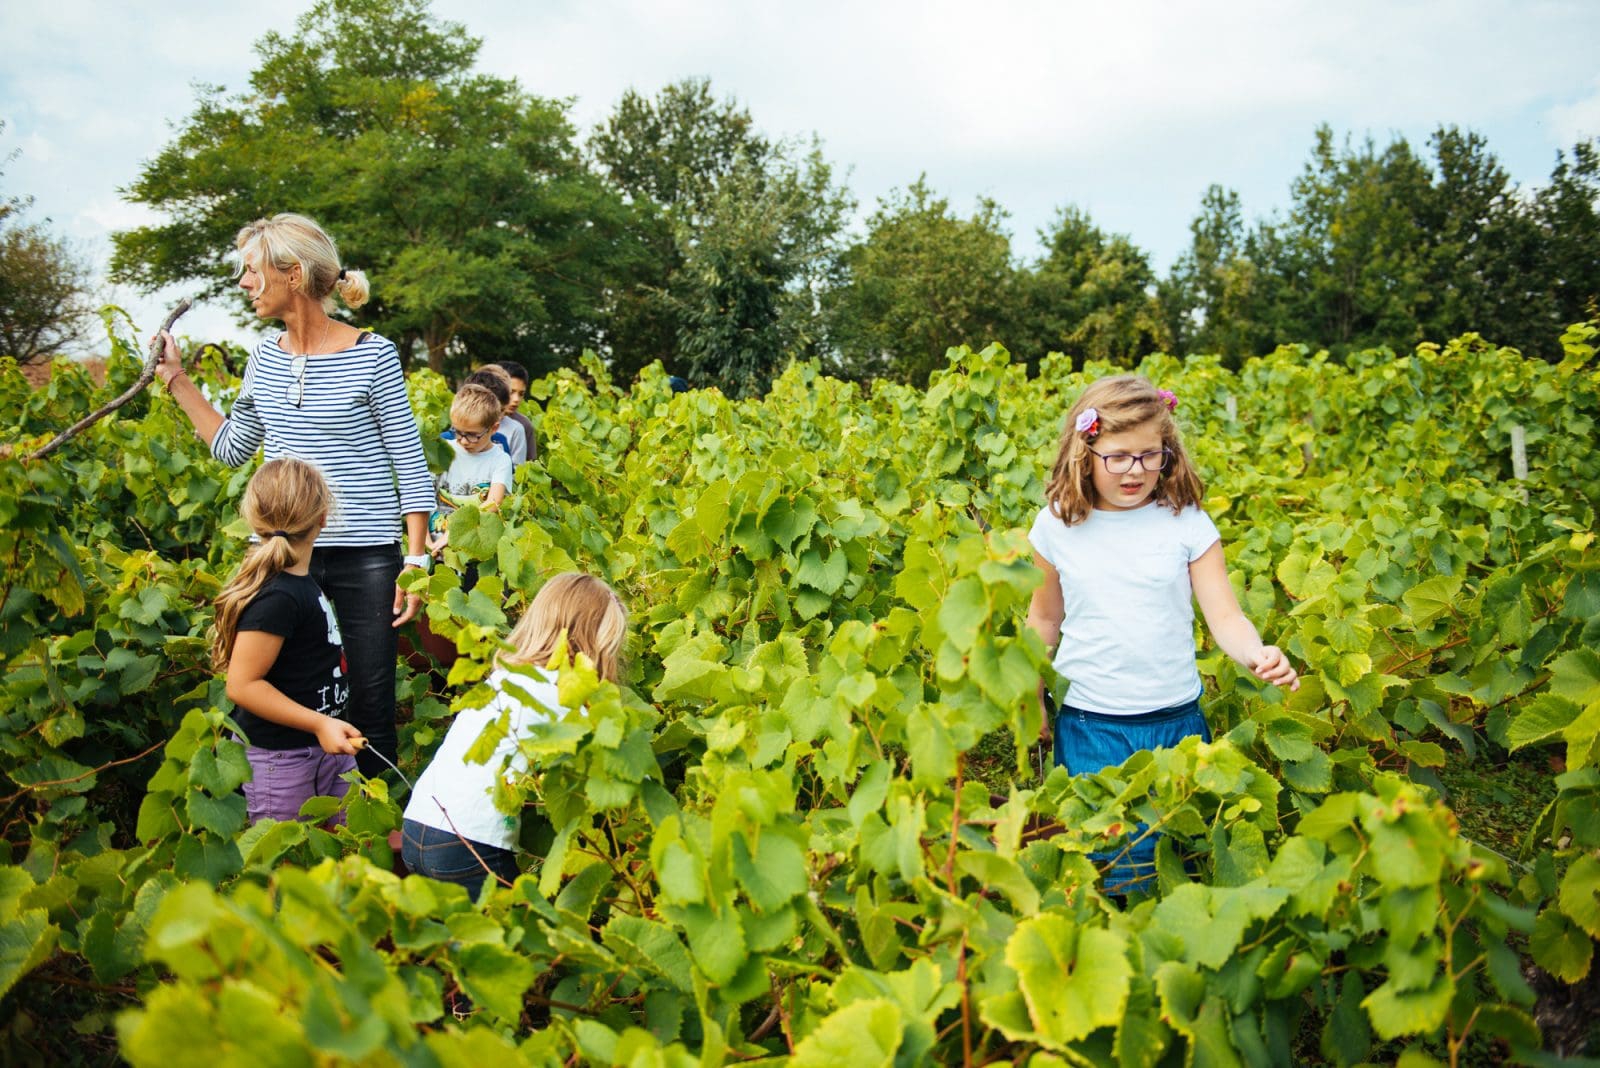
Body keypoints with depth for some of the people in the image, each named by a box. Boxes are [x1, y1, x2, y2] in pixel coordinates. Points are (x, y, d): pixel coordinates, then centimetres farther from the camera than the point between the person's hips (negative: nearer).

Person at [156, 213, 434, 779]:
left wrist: (416, 561, -9)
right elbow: (232, 447, 19)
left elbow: (410, 465, -5)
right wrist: (176, 379, 14)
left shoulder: (373, 355, -8)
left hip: (365, 557, -5)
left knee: (371, 702, 5)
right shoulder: (265, 356, 7)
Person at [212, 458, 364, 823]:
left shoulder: (297, 579, 4)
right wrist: (319, 723, -27)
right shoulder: (277, 597, -25)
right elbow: (242, 685, -25)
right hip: (280, 759, -10)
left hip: (324, 747, 10)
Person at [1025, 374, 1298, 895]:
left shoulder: (1188, 524, -5)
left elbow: (1224, 616, -5)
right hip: (1089, 726, 0)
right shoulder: (1056, 528, -2)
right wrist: (1031, 698, 11)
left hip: (1175, 721, 1)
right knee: (1106, 862, 2)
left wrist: (1257, 653, -26)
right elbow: (1044, 618, 10)